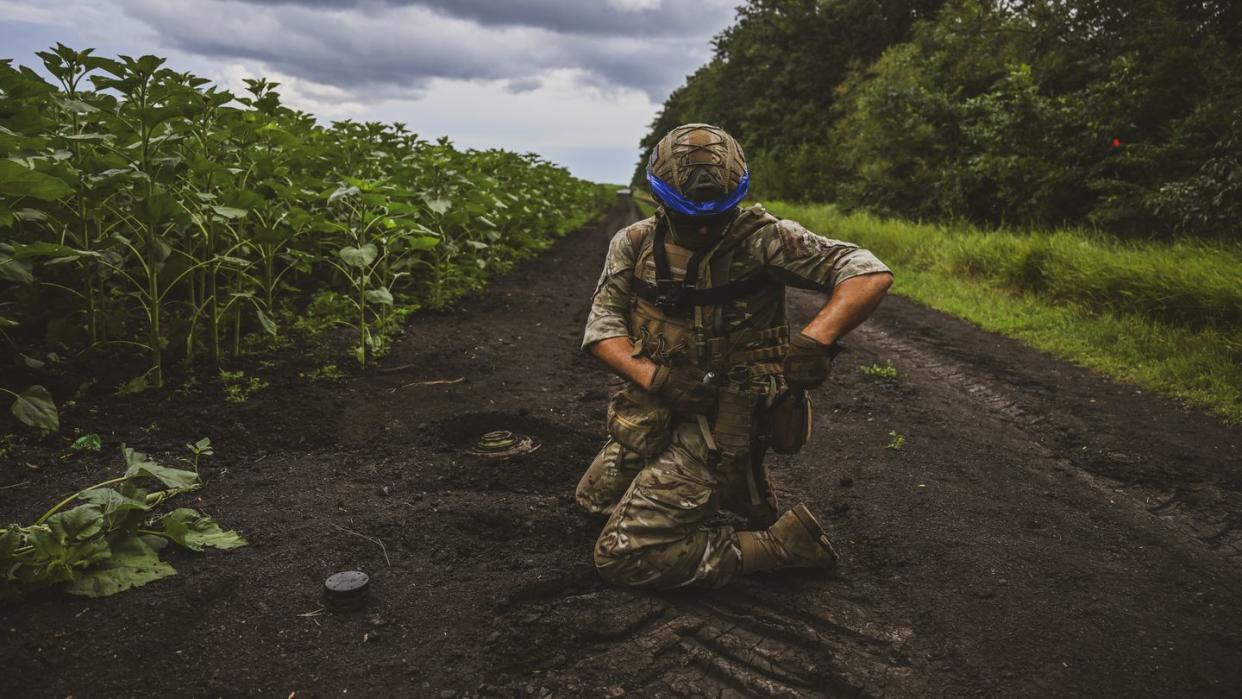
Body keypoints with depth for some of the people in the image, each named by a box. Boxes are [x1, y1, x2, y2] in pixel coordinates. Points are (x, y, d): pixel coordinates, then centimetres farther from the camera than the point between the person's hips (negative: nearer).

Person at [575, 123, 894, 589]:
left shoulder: (759, 237, -16)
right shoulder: (634, 245, -2)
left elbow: (871, 274, -20)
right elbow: (603, 326, -5)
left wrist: (815, 339, -37)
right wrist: (655, 377, -23)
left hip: (722, 425, -7)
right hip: (653, 413, 7)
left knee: (620, 558, -12)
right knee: (593, 500, 28)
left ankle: (785, 544, -2)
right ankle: (713, 486, 32)